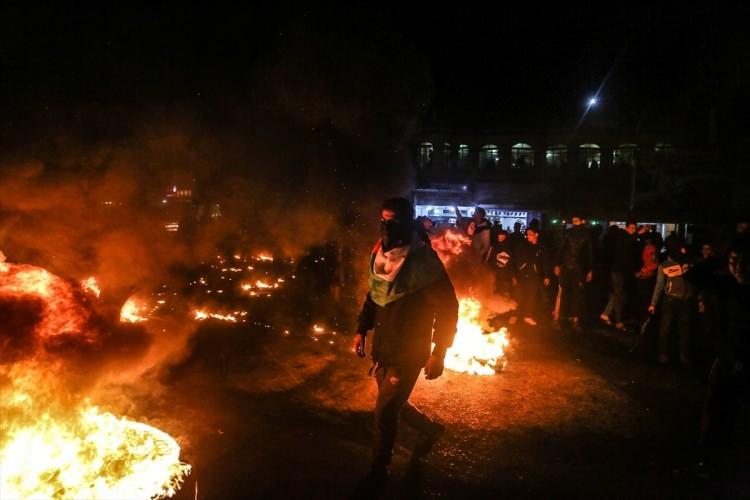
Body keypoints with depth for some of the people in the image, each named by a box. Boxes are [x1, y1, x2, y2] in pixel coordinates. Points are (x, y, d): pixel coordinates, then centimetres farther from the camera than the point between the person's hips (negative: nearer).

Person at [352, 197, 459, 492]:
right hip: (381, 348, 7)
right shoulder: (379, 255, 1)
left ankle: (379, 471, 23)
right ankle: (430, 429, 49)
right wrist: (361, 331, 9)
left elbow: (447, 308, -16)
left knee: (384, 413, -1)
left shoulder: (424, 261, -20)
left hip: (408, 353, -7)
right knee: (393, 405, 21)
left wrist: (439, 353, -16)